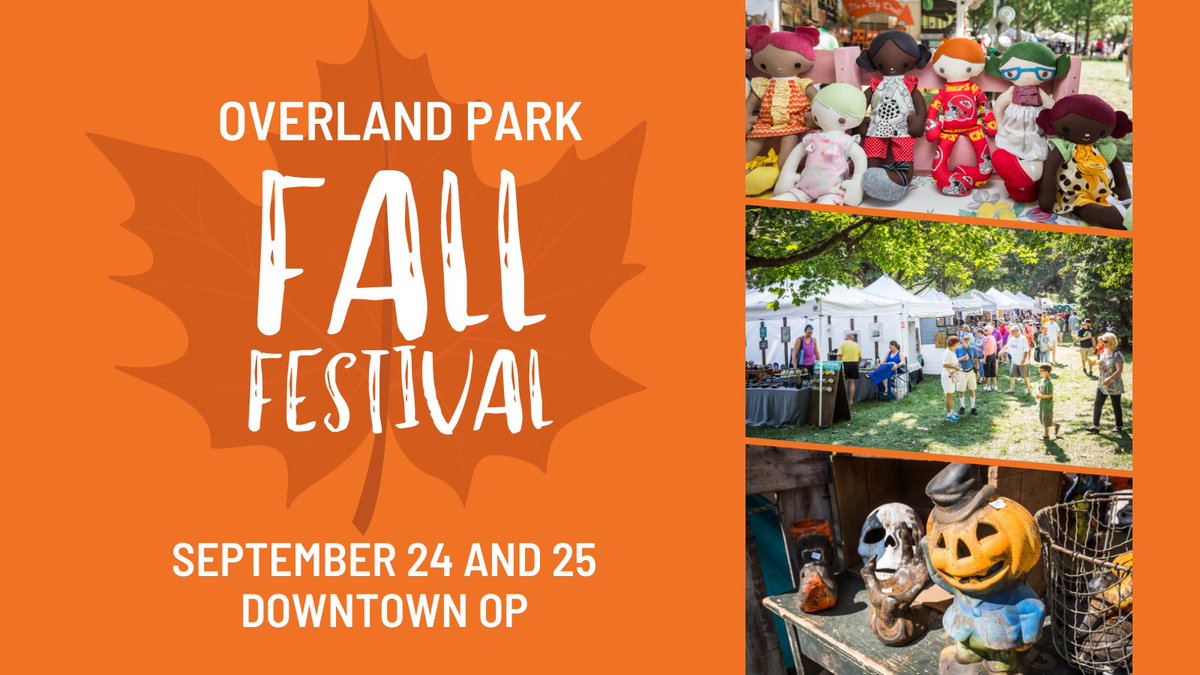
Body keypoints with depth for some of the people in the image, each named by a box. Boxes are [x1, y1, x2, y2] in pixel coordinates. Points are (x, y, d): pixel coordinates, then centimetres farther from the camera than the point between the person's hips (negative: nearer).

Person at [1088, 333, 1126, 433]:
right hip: (1102, 384, 7)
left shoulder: (1117, 355, -17)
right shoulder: (1103, 352, 7)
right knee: (1097, 404, 0)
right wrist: (1098, 364, -2)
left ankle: (1119, 426, 25)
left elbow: (1119, 370, -25)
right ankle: (1095, 427, 2)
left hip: (1114, 386, -7)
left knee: (1116, 406, 8)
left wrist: (1109, 379, -33)